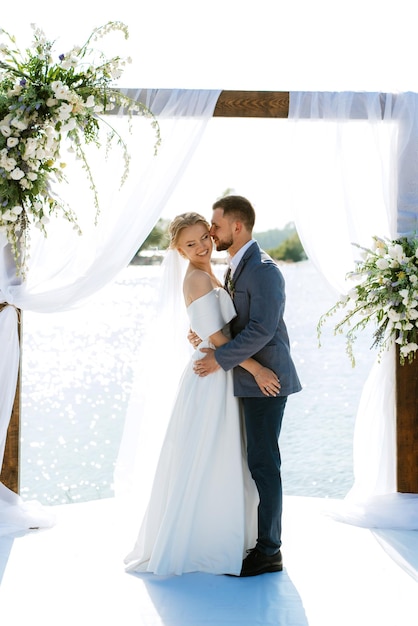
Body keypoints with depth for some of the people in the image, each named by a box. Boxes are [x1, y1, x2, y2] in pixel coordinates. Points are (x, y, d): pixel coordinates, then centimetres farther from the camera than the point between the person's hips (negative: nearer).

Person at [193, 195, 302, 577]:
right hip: (252, 379, 10)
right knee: (258, 462, 13)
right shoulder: (239, 266, 15)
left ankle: (268, 552, 1)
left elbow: (262, 329, -23)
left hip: (264, 380, -10)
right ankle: (263, 542, 22)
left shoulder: (263, 269, -16)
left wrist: (221, 358, -19)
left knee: (263, 463, -6)